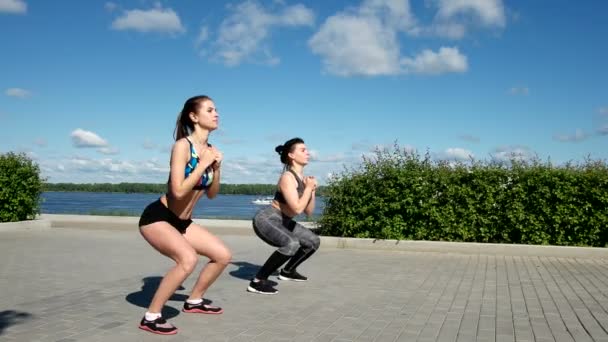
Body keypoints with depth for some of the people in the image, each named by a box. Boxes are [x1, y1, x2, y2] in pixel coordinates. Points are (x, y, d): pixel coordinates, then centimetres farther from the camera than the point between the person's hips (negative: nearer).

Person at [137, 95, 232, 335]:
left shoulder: (210, 149, 4)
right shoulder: (182, 145, -20)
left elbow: (211, 194, 10)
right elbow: (178, 191, -29)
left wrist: (217, 168, -6)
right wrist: (203, 164, -24)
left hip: (182, 222, 9)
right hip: (157, 218, -8)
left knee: (223, 255, 8)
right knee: (188, 258, -32)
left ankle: (194, 301, 28)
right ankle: (151, 317, -16)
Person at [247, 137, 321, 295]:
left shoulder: (303, 178, 6)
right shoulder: (287, 177, -21)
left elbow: (309, 212, 9)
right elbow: (297, 209, -30)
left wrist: (312, 191, -4)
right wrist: (308, 188, -18)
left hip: (283, 222, 9)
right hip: (266, 220, -9)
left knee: (313, 241, 14)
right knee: (291, 244, -33)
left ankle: (287, 271, 32)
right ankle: (257, 281, -23)